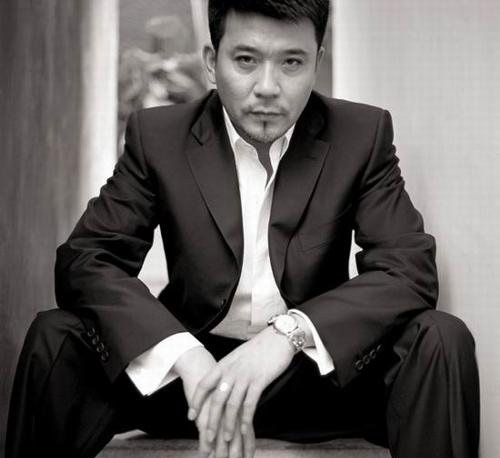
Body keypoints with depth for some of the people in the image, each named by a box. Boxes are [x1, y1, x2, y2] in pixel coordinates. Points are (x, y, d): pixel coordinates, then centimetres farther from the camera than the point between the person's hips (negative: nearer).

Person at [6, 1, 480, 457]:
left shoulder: (362, 134, -7)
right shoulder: (157, 135, -6)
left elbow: (411, 269, -14)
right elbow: (84, 259, -12)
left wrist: (289, 332, -32)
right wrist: (184, 354, -31)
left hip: (318, 368, 0)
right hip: (192, 362, 0)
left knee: (441, 338, -26)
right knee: (54, 337, -22)